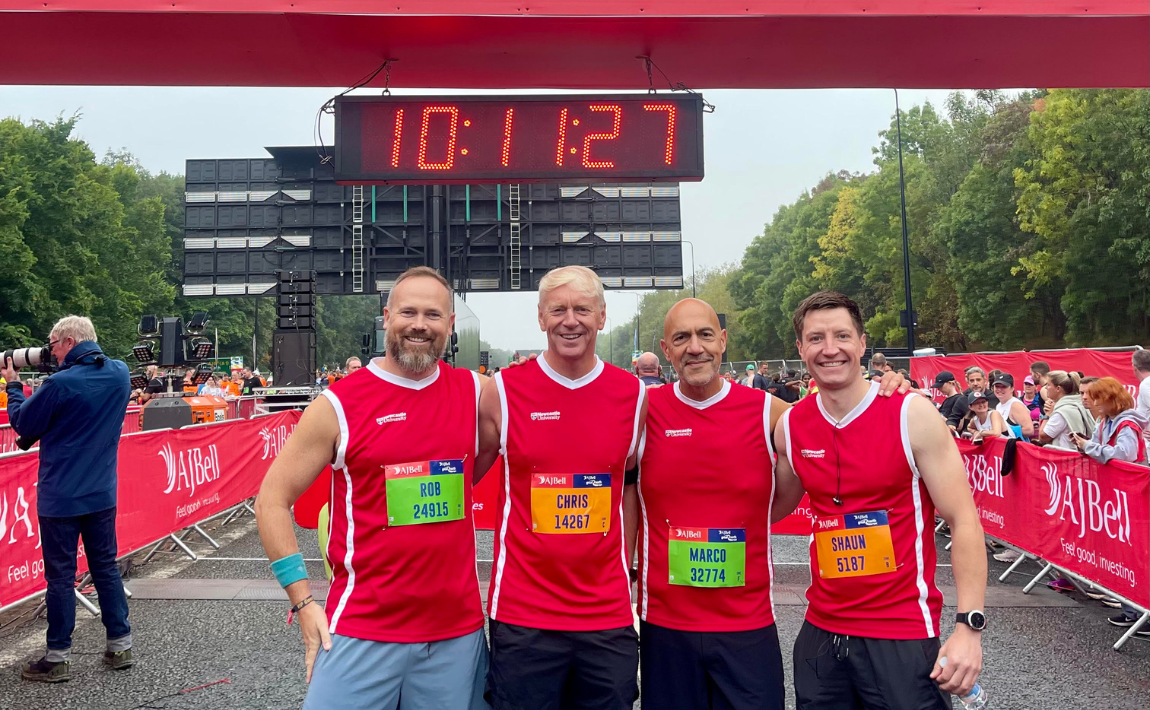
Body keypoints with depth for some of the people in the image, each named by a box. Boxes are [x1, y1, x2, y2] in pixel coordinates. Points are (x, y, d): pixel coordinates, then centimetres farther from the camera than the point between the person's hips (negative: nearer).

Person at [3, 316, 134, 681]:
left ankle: (58, 658, 15)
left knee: (60, 575, 5)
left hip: (60, 496, -5)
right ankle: (120, 645, 19)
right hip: (102, 492, 5)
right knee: (106, 567, 14)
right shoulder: (119, 374, 0)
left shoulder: (60, 384, -18)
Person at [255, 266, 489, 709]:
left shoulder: (475, 394, 1)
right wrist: (304, 601, -6)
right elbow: (272, 501, -1)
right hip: (362, 630, -2)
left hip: (459, 629, 3)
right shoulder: (338, 405, -6)